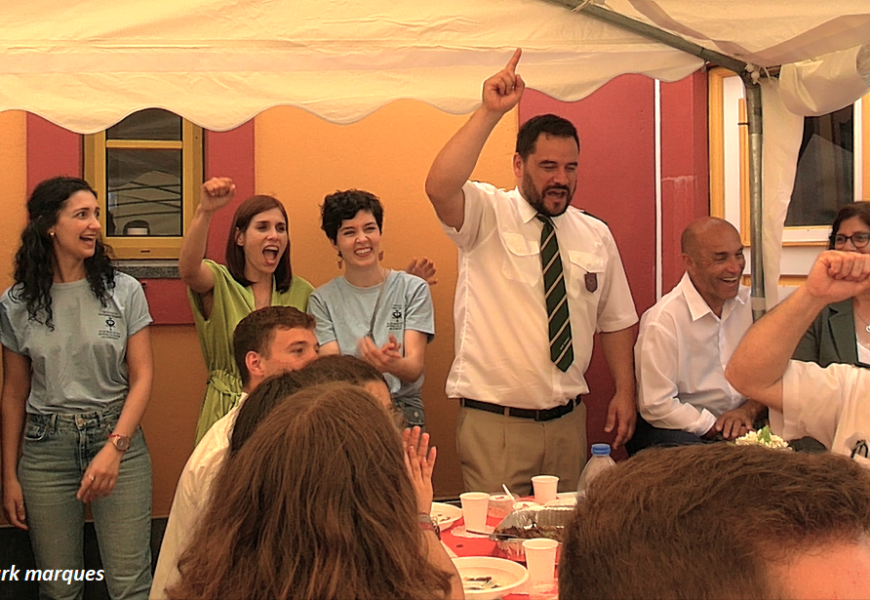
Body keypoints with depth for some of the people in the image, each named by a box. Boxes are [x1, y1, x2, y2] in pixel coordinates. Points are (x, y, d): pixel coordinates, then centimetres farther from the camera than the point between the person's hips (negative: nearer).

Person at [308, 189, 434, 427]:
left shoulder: (413, 289, 6)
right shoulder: (323, 299, 9)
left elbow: (415, 368, -2)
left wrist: (393, 365, -28)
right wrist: (366, 364, -25)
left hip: (402, 407, 0)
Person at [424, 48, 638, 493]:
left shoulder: (596, 236, 9)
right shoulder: (486, 215, -5)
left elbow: (616, 321, 14)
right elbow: (439, 188, -27)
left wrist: (625, 392, 5)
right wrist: (489, 113, -30)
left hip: (568, 422, 5)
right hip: (493, 423, -4)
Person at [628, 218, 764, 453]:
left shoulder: (750, 302, 3)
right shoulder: (663, 320, -17)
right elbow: (656, 407, -17)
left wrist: (749, 409, -10)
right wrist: (717, 429, -17)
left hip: (742, 427, 7)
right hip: (680, 432, -6)